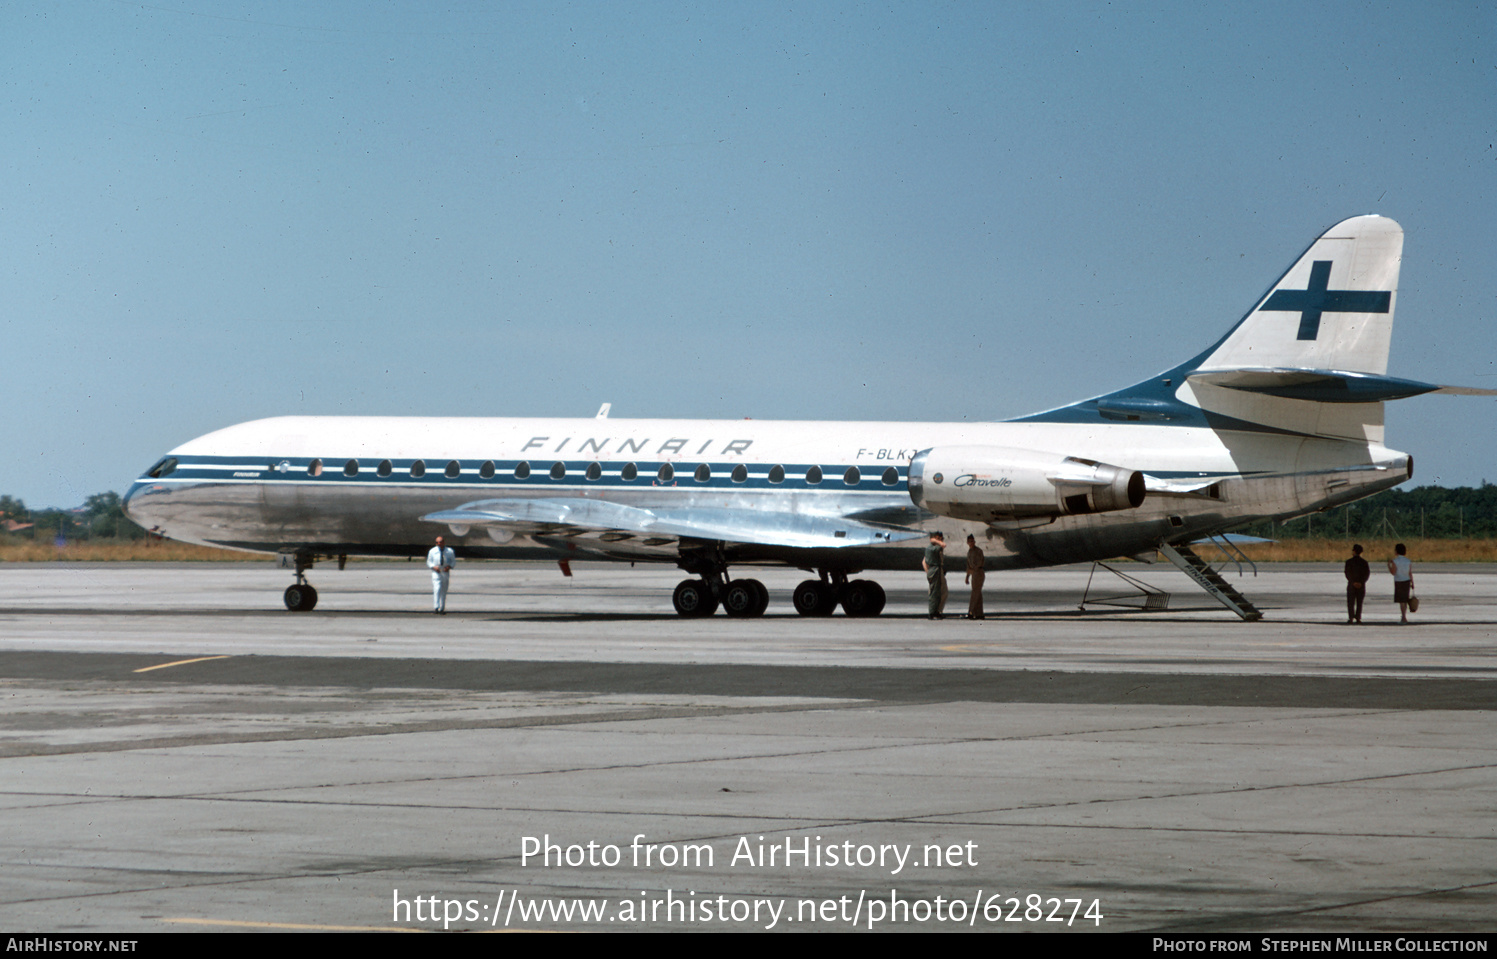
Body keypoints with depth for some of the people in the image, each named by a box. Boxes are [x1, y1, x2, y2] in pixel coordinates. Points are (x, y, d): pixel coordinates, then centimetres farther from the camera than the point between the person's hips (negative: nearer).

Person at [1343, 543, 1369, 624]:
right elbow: (1367, 574, -2)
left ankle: (1351, 618, -7)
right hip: (1361, 585, 2)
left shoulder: (1349, 562, -4)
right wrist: (1361, 582, -8)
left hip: (1351, 585, -2)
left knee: (1350, 603, 2)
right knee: (1359, 603, 8)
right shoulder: (1364, 562, 3)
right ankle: (1358, 618, 3)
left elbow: (1347, 574, -11)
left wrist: (1353, 582, -12)